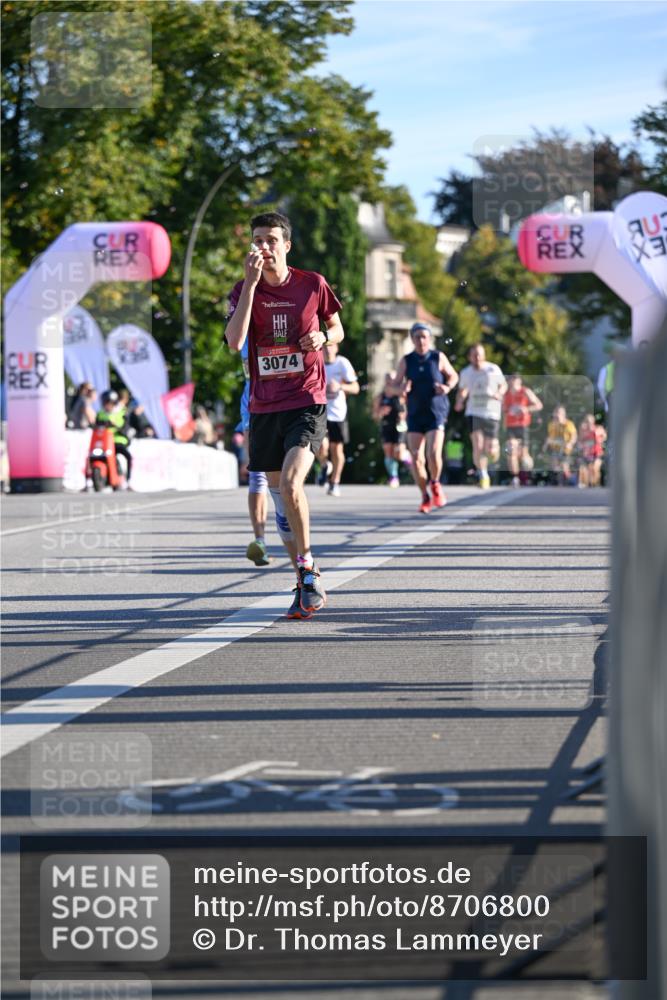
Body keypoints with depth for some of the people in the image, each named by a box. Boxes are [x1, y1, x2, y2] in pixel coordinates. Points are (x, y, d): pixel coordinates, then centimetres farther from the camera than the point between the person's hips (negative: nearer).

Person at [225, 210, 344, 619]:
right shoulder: (245, 289, 2)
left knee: (290, 484, -22)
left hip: (307, 402, -4)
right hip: (265, 406, 4)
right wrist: (251, 282, -18)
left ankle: (308, 567, -5)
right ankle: (305, 584, 19)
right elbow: (235, 341, -15)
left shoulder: (313, 284, -1)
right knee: (279, 495, 8)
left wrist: (322, 337, -10)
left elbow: (337, 329, 13)